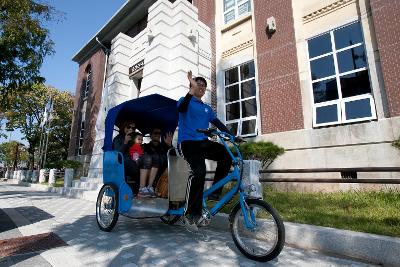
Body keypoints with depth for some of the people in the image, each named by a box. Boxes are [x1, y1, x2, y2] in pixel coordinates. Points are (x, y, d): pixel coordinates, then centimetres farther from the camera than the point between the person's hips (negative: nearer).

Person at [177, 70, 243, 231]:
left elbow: (218, 124, 16)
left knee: (226, 154, -19)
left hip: (204, 143, 6)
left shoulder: (207, 108, 24)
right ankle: (190, 214, -15)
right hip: (188, 142, -6)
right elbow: (181, 108, -18)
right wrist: (192, 90, -29)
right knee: (200, 172, -27)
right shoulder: (186, 101, 7)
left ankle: (215, 192, -6)